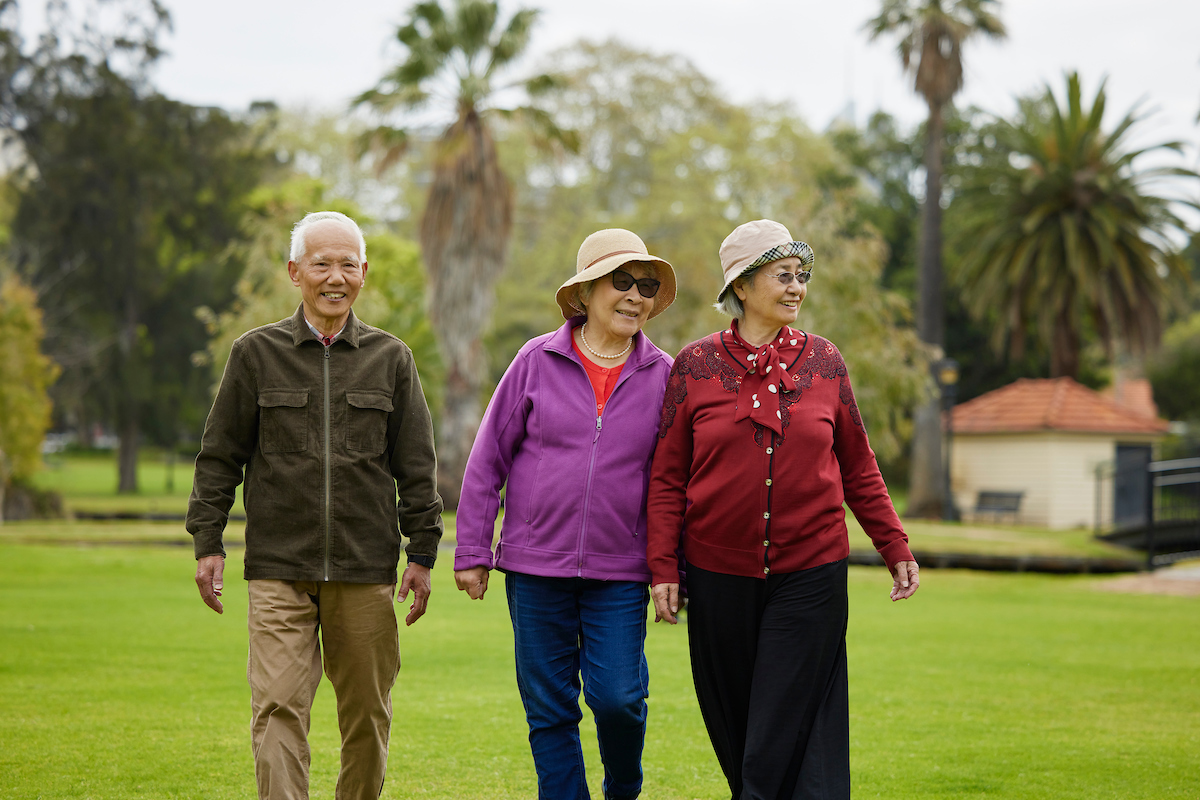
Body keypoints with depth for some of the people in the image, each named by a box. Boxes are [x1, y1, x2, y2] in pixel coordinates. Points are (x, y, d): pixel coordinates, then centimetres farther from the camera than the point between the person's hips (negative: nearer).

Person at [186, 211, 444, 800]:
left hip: (366, 572, 1)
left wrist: (422, 553, 5)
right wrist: (207, 541, 2)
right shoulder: (257, 353, 6)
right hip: (279, 569, -1)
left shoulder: (390, 358, 8)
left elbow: (416, 465, 9)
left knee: (367, 713, 7)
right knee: (277, 707, -10)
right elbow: (219, 456, 8)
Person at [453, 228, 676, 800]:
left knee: (617, 697, -8)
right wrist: (471, 551, 1)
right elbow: (488, 459, 4)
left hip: (620, 572, 0)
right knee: (550, 710, 4)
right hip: (535, 566, 0)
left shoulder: (663, 376, 4)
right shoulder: (537, 361, 1)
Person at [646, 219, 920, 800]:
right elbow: (668, 476, 2)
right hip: (719, 575, 0)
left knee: (786, 736, -5)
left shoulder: (824, 362, 5)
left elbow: (858, 468, 11)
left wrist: (895, 549, 8)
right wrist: (663, 567, -3)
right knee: (732, 725, 9)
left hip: (810, 574, 0)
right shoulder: (695, 365, 1)